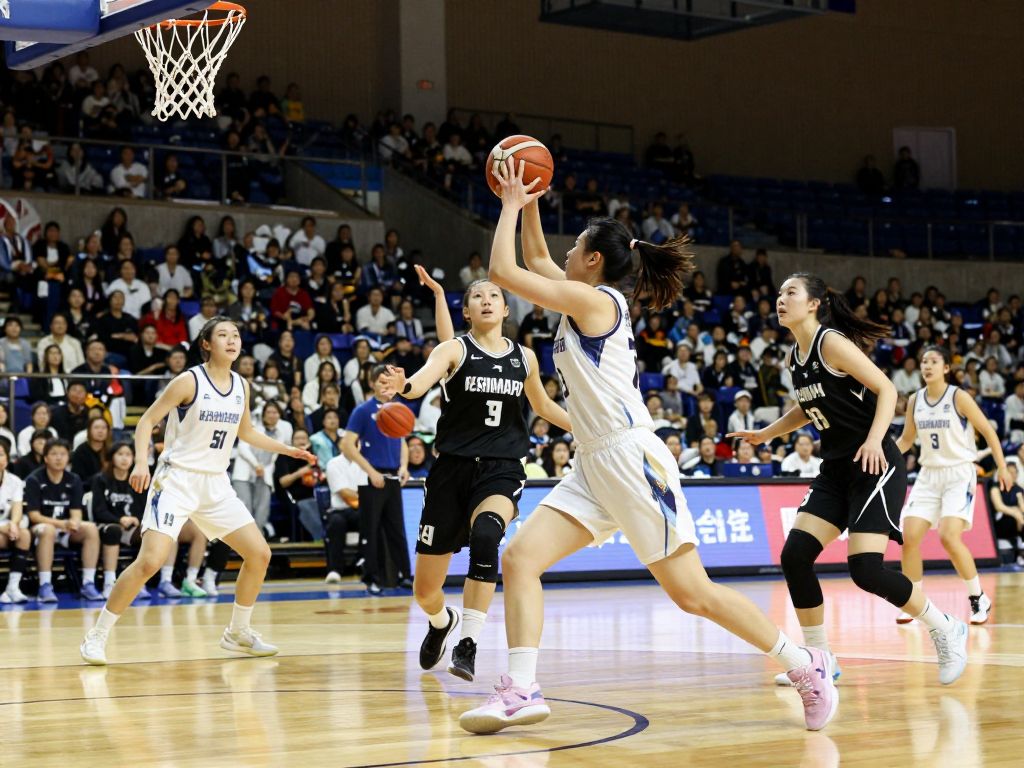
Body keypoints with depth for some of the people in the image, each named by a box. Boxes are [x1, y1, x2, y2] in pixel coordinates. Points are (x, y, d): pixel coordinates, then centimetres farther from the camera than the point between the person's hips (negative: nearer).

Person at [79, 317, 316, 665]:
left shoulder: (241, 386, 7)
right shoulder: (189, 381, -11)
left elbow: (246, 432, 24)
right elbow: (147, 420, -8)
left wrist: (288, 450, 20)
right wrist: (141, 462, -23)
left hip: (216, 484, 7)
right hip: (177, 480, -7)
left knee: (259, 554, 3)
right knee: (150, 561, -19)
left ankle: (238, 633, 21)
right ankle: (97, 635, -8)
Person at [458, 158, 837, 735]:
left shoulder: (593, 298, -9)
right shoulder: (586, 301, 16)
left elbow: (503, 271, -10)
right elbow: (535, 262, 33)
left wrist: (511, 203, 2)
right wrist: (528, 206, 24)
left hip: (631, 459, -9)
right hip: (594, 466, 9)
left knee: (692, 592, -6)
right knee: (520, 558, -6)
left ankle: (806, 666, 5)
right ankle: (522, 690, -12)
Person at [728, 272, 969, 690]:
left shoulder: (832, 343, -14)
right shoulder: (795, 357, 10)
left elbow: (886, 389, -16)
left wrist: (874, 439, -28)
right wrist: (766, 433, 24)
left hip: (875, 465, -8)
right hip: (835, 468, 8)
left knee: (865, 568, -18)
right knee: (795, 555, -5)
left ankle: (946, 630, 4)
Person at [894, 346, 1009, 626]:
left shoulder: (959, 397, -10)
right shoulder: (915, 400, 5)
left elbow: (988, 431, -4)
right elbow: (907, 439, 16)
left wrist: (1002, 468, -8)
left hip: (959, 474, -5)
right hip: (929, 475, 5)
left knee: (949, 537, -21)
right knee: (909, 537, -7)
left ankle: (979, 599, -3)